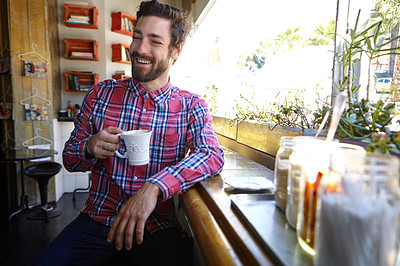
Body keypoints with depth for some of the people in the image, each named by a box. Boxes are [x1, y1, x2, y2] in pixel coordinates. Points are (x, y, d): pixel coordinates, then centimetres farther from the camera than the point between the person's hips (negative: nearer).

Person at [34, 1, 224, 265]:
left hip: (157, 226, -1)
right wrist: (90, 148, -16)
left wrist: (153, 188, -34)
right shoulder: (100, 94, 1)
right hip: (97, 220, 2)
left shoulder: (191, 105, -4)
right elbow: (69, 159, 8)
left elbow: (213, 156, -20)